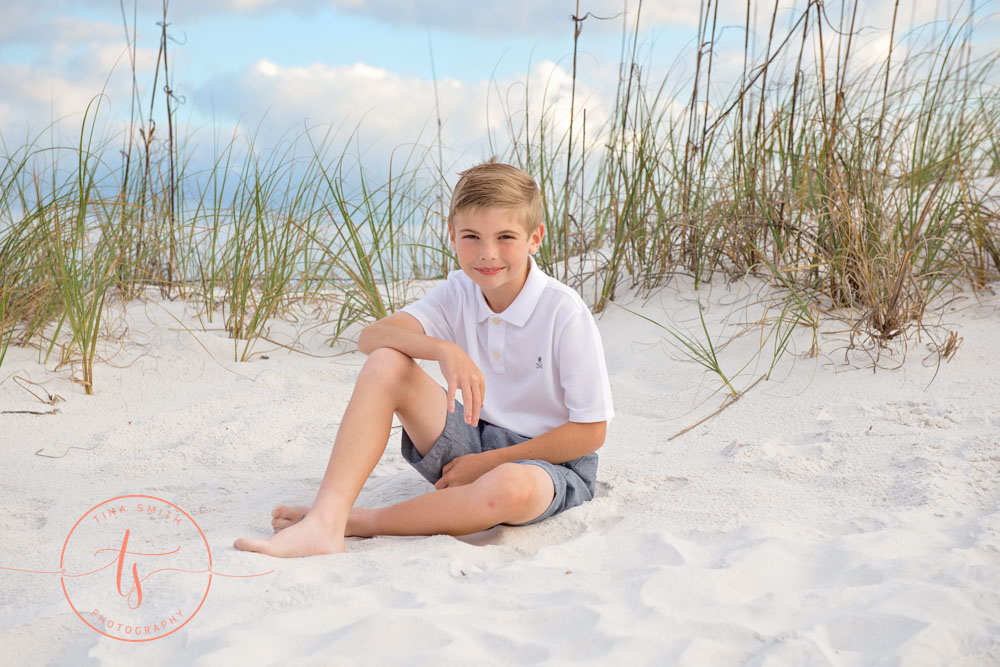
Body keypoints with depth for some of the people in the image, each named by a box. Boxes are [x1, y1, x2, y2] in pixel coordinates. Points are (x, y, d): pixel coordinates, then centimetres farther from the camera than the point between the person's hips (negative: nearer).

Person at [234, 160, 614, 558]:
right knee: (385, 364, -17)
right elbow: (371, 337, -16)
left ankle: (362, 522, -22)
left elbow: (590, 432, -15)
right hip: (472, 443, 5)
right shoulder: (459, 293, -2)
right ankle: (324, 522, -29)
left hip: (551, 462, -5)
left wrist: (491, 462, -15)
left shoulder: (565, 313, -17)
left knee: (507, 487, -43)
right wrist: (443, 349, -35)